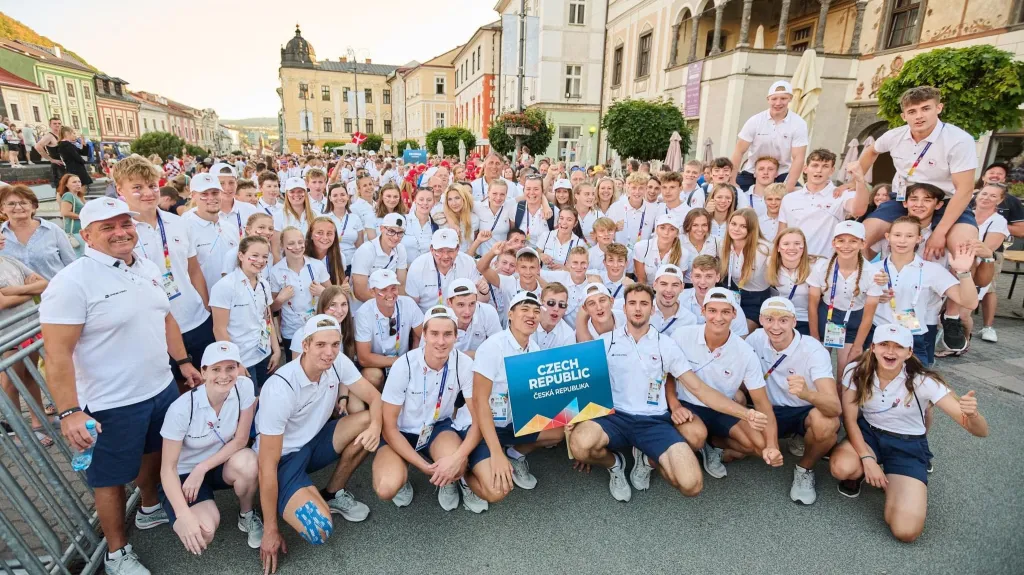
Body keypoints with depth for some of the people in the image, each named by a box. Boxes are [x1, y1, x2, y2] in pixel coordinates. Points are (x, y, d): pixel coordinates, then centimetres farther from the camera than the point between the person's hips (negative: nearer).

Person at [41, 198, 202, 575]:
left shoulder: (147, 268, 3)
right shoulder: (71, 283, -20)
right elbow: (57, 354, -21)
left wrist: (184, 362, 15)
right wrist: (69, 412, -25)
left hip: (162, 389, 7)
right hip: (111, 405, -7)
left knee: (155, 454, 26)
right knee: (112, 478, 12)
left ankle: (151, 510, 51)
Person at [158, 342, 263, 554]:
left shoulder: (244, 388, -20)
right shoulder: (182, 409, -26)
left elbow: (240, 440, -12)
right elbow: (168, 468, -21)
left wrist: (201, 469, -23)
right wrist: (184, 516, -32)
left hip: (219, 464, 2)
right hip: (184, 474, -2)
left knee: (247, 462, -34)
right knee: (203, 534, -25)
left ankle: (247, 516, -3)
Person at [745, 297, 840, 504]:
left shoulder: (813, 351, -24)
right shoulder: (756, 339, -12)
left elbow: (835, 407, -35)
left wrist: (807, 394, -58)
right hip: (772, 411, 4)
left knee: (826, 424, -38)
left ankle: (804, 469, -3)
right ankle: (793, 438, 14)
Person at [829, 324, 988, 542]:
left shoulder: (923, 382, -19)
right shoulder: (856, 372, -16)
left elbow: (981, 431, -20)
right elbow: (849, 419, -10)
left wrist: (972, 414, -44)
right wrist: (867, 458, -23)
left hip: (908, 446, -1)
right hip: (867, 434, 1)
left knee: (906, 531, -19)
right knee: (842, 467, -36)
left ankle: (892, 481, 14)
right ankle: (860, 473, 4)